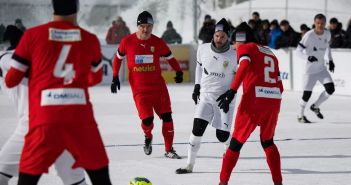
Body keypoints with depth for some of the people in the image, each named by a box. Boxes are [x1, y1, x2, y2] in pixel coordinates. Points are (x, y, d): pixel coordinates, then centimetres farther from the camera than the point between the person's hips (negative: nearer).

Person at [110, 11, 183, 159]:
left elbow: (170, 58, 6)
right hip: (139, 88, -2)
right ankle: (148, 137, 24)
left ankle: (169, 150, 10)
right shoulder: (127, 41, -5)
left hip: (158, 85, 2)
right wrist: (115, 77, 5)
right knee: (147, 120, -12)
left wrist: (178, 71, -12)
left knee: (166, 116, -3)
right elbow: (118, 58, 9)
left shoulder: (158, 43, -3)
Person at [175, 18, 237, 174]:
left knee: (222, 135, -1)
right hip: (205, 96, 2)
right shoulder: (203, 49, -4)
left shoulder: (234, 55, -13)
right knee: (198, 128, -13)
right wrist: (197, 87, 14)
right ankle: (189, 165, -5)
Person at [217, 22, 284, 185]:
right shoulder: (270, 54, 27)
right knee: (267, 141, 24)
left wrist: (232, 91, -22)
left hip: (254, 99, -6)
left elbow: (244, 65, -15)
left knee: (237, 141, 5)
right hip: (275, 100, 6)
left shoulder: (245, 48, 8)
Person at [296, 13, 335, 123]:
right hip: (310, 69, -5)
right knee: (307, 93, -5)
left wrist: (330, 60, 12)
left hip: (322, 68, 5)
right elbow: (299, 50, -18)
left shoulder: (327, 34, 0)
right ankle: (300, 115, 18)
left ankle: (315, 106, 18)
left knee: (330, 89, -6)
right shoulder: (309, 35, -19)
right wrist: (307, 57, -35)